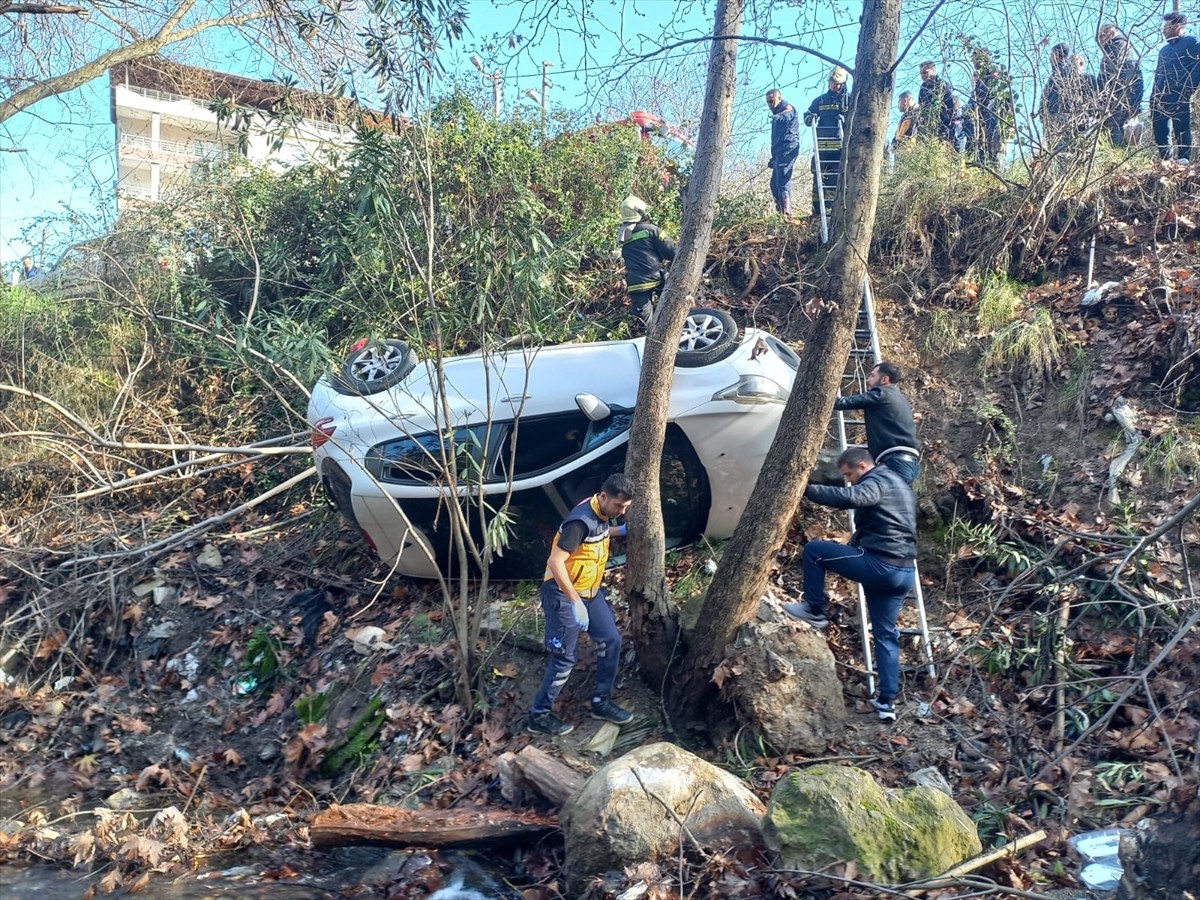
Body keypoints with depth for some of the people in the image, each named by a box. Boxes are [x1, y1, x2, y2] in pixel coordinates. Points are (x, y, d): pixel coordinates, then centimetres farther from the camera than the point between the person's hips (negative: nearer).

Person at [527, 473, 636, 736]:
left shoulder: (602, 514, 0)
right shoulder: (581, 521, -29)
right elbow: (555, 562, -31)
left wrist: (621, 531, 10)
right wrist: (575, 602, -31)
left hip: (591, 591, 9)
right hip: (563, 595, -9)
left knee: (611, 640, 10)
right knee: (565, 657, -3)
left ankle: (601, 702, 25)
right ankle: (539, 715, 11)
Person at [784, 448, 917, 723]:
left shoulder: (876, 481, -7)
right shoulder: (900, 485, 26)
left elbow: (850, 498, -30)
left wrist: (808, 489, -29)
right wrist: (855, 543, 29)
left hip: (879, 564, -10)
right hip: (905, 571, 10)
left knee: (814, 550, 2)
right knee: (886, 634, 14)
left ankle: (814, 610, 10)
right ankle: (887, 702, 12)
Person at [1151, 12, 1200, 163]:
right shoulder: (1165, 49, 26)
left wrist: (1186, 93, -19)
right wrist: (1153, 100, 16)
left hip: (1180, 100, -7)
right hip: (1161, 100, 8)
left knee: (1182, 133, -8)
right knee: (1160, 135, 5)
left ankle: (1183, 164, -12)